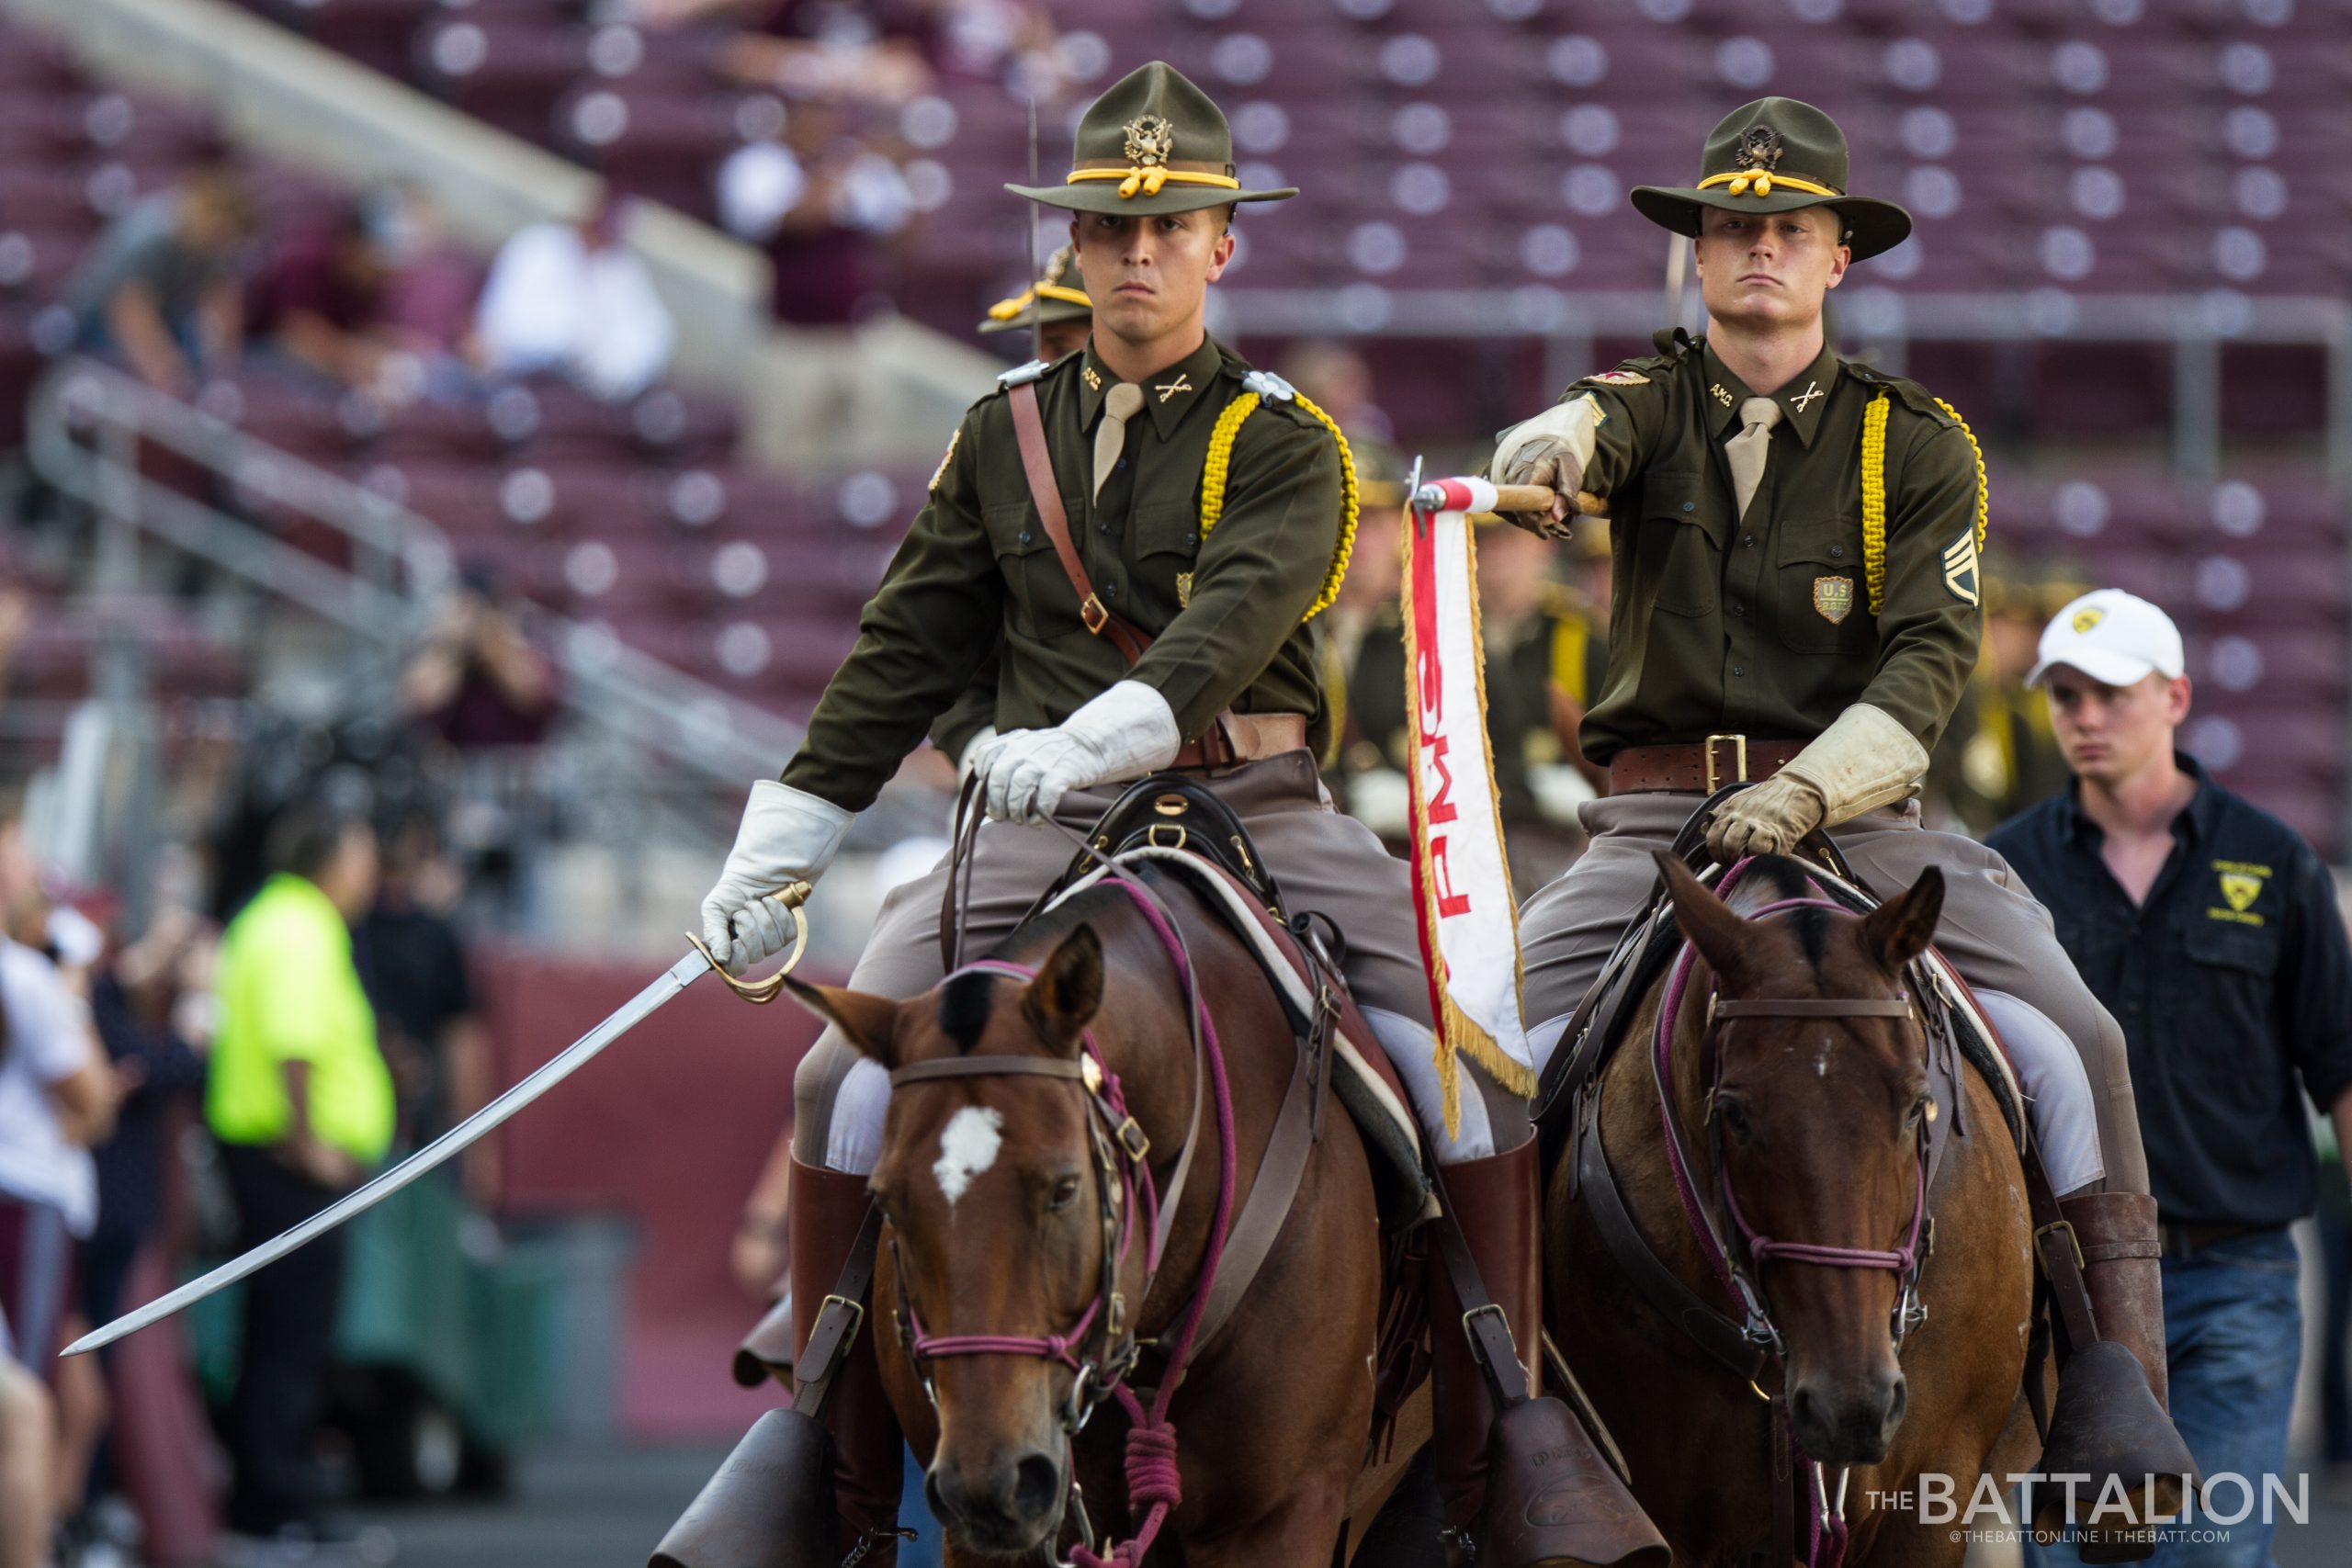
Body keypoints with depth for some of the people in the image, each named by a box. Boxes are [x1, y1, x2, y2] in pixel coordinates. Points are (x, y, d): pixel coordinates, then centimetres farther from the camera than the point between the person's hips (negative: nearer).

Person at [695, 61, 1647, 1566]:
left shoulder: (1284, 443, 1)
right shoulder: (1007, 431, 12)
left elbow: (1236, 616, -18)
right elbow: (906, 653, 17)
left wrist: (1102, 733, -36)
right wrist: (781, 843, 13)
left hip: (1260, 814, -2)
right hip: (1044, 823, 2)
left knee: (1474, 1072, -20)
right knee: (849, 1084, -17)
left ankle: (1499, 1439, -6)